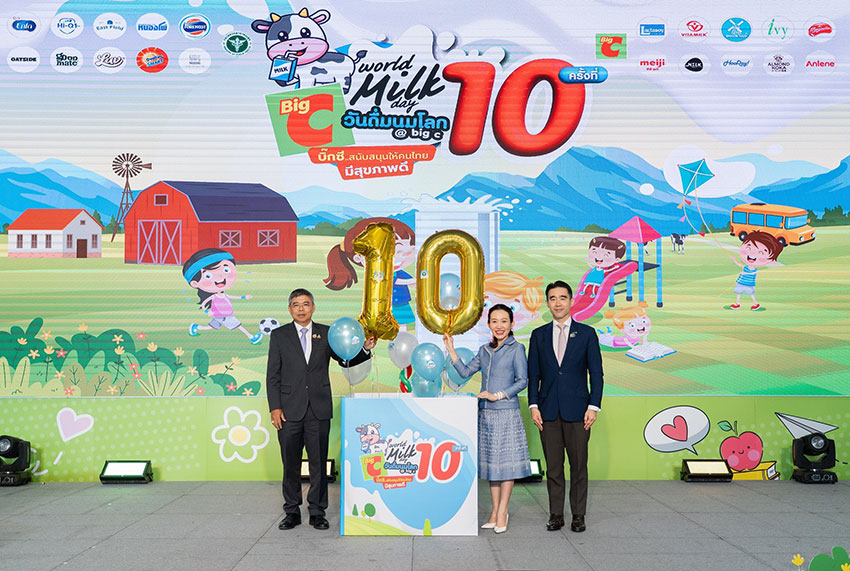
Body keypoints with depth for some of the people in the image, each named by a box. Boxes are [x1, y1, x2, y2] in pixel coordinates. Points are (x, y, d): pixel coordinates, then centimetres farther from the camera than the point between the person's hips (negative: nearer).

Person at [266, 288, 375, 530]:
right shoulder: (279, 335, 6)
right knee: (290, 463, 7)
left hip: (319, 409, 1)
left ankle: (317, 512, 15)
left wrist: (365, 349, -12)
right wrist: (275, 408, -4)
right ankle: (292, 512, 19)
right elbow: (273, 375, 3)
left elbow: (346, 360, 8)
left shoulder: (326, 333, 8)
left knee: (319, 462, 4)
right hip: (290, 409, 0)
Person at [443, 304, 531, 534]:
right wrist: (451, 349, 7)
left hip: (507, 413, -6)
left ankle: (502, 513, 7)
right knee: (491, 461, 10)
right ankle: (495, 512, 18)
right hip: (486, 413, 6)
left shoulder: (516, 348, -3)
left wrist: (497, 395, -14)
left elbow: (523, 380, -8)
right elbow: (465, 372, 14)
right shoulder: (485, 350, 13)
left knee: (507, 462, -1)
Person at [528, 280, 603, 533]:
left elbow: (596, 373, 1)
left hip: (577, 410, -2)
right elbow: (533, 375, 8)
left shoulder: (586, 333, 3)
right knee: (553, 467, 7)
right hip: (548, 411, 2)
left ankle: (578, 516, 14)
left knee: (578, 465, 4)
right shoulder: (538, 335, 8)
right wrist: (534, 405, -1)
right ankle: (556, 515, 16)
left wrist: (593, 406, -7)